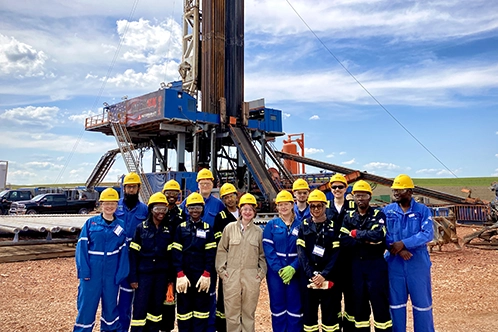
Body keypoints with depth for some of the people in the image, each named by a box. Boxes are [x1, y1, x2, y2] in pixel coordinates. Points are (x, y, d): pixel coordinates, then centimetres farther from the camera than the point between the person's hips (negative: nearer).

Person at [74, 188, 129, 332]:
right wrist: (84, 271, -12)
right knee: (87, 304, 4)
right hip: (92, 272, -1)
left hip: (111, 274, 1)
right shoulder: (90, 223, 0)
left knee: (110, 304, 13)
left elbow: (123, 252, 1)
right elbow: (82, 247, -5)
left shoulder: (121, 226, 3)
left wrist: (120, 274, -6)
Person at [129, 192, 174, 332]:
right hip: (144, 273, -2)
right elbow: (133, 254, -3)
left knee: (157, 307, 10)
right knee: (140, 308, -2)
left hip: (162, 274, 2)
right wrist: (133, 277, -7)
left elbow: (171, 254, 4)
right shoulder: (141, 228, -2)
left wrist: (171, 276, 0)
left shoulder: (168, 229, 4)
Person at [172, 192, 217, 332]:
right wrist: (180, 274, -10)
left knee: (202, 306, 4)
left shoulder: (207, 228, 6)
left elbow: (211, 253, 1)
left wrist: (206, 275, -9)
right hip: (185, 275, 0)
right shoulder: (181, 228, 5)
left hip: (201, 275, 0)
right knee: (184, 306, 6)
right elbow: (176, 253, -1)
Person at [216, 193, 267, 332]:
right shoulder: (230, 228, 3)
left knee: (249, 313, 9)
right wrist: (221, 269, 0)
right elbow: (221, 250, 6)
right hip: (231, 276, -1)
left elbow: (263, 254, 11)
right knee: (231, 312, 3)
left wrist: (262, 272, 2)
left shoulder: (259, 231, 6)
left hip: (252, 277, 1)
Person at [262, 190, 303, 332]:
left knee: (295, 306, 3)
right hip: (275, 271, 0)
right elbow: (268, 248, -5)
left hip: (294, 271, 0)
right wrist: (279, 269, -16)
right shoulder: (271, 225, 3)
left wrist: (293, 268, -16)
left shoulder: (301, 225, 2)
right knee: (278, 305, 7)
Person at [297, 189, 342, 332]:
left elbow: (336, 253, -4)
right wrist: (312, 274, -13)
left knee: (330, 313, 2)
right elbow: (301, 252, -1)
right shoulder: (304, 226, 8)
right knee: (309, 312, 6)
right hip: (308, 277, 1)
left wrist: (324, 275, -14)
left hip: (329, 278, -1)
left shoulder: (334, 226, 4)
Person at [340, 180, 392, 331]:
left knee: (380, 303, 1)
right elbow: (344, 242, -6)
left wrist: (356, 233, -10)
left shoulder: (378, 215, -1)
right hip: (356, 265, 3)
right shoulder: (348, 218, 7)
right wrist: (367, 239, -16)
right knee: (359, 303, 11)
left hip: (376, 264, -3)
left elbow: (378, 235, -20)